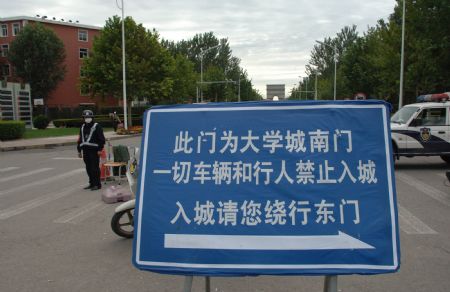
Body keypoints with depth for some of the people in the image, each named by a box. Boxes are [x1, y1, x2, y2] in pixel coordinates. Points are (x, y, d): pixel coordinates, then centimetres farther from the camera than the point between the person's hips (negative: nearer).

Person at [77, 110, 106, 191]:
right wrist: (79, 150, 17)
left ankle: (97, 184, -1)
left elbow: (101, 139, -7)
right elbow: (80, 139, 21)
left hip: (94, 150, -7)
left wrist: (100, 149, -13)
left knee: (95, 167, -7)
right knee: (88, 168, 11)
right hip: (86, 151, 7)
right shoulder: (82, 127, 17)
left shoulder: (97, 126, -3)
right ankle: (92, 183, 21)